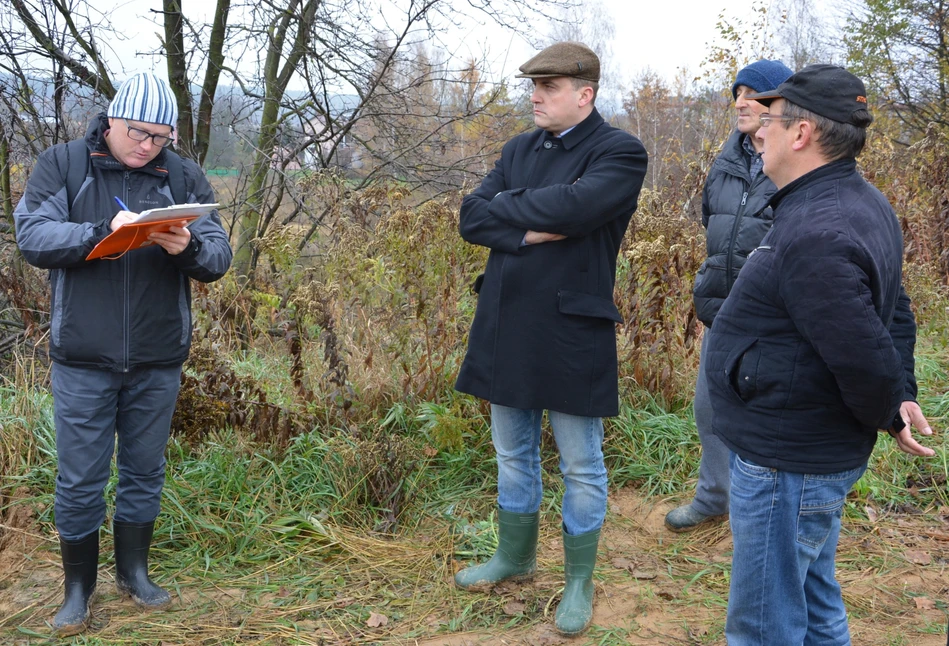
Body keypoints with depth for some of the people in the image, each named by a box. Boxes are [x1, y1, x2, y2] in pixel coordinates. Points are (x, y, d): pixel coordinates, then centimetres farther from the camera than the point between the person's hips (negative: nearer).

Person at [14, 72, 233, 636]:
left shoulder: (185, 177, 4)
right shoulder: (62, 164, 0)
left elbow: (219, 256, -2)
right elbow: (33, 236, -11)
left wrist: (189, 247, -25)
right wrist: (103, 232, -26)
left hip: (158, 360, 2)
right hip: (84, 360, -2)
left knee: (145, 472, 14)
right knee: (80, 480, 5)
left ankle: (134, 572, 33)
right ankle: (79, 588, 24)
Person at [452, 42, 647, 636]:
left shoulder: (620, 152, -10)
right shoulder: (520, 149, 9)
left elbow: (573, 206, -28)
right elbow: (472, 217, -1)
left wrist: (506, 207, -12)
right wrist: (531, 231, -17)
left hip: (572, 334, -6)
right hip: (506, 326, 6)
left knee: (581, 467, 8)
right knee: (513, 454, 20)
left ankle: (580, 582, 26)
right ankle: (516, 556, 40)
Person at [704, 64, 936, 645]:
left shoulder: (816, 235, -28)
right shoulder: (862, 203, 8)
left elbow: (862, 353, -28)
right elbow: (896, 312, 16)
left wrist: (888, 415, -10)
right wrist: (903, 395, 12)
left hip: (787, 466, -10)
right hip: (821, 451, 11)